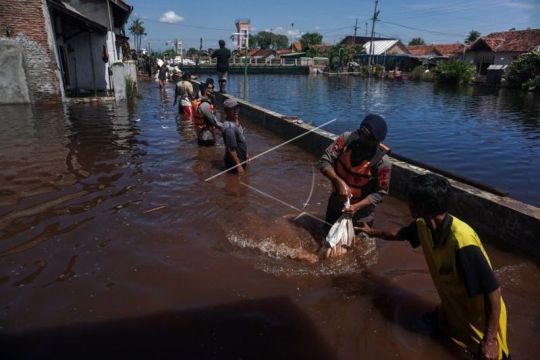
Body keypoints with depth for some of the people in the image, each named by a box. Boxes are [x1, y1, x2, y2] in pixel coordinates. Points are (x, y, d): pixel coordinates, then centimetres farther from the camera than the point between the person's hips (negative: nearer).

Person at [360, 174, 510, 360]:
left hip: (480, 324, -7)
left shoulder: (462, 242, -37)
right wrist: (372, 232, 26)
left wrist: (490, 340, -23)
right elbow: (398, 234, 10)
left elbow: (493, 291, -29)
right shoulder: (423, 226, -13)